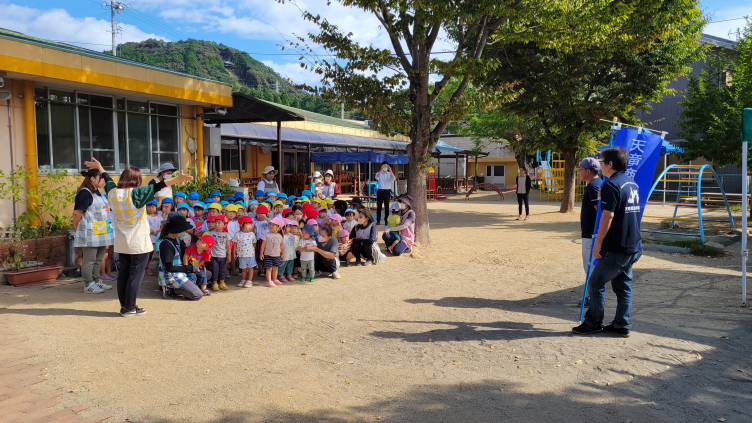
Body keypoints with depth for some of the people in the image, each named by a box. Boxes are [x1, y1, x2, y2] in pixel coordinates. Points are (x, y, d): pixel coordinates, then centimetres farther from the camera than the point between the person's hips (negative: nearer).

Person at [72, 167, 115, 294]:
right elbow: (77, 213, -17)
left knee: (98, 260, 16)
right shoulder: (84, 193, -14)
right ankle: (88, 285, 4)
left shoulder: (99, 193, 16)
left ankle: (97, 281, 26)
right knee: (89, 260, -2)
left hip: (100, 233, 9)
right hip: (89, 234, -9)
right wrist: (76, 227, -6)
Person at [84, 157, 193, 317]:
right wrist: (179, 179, -35)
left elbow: (108, 180, 23)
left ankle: (124, 306, 18)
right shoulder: (136, 193, -15)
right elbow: (157, 186, -26)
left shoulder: (113, 192, 3)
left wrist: (99, 166, 43)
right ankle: (130, 308, 4)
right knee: (136, 274, 0)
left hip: (121, 243, 7)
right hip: (139, 243, -7)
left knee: (123, 272, 12)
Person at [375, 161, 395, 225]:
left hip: (387, 191, 0)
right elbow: (377, 177, -17)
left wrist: (390, 170, -30)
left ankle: (386, 220, 6)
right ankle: (378, 220, 7)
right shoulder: (379, 173, 6)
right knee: (379, 206, 2)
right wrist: (381, 169, -31)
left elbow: (393, 178, -15)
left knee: (387, 206, 2)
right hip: (380, 191, 0)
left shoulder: (390, 174, 7)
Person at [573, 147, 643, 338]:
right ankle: (622, 325, 17)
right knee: (623, 285, 13)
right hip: (633, 246, 9)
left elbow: (608, 215, -21)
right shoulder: (632, 184, 12)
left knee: (596, 283, 3)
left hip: (616, 248, -9)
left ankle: (593, 323, 11)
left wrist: (598, 242, -15)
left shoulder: (611, 184, -15)